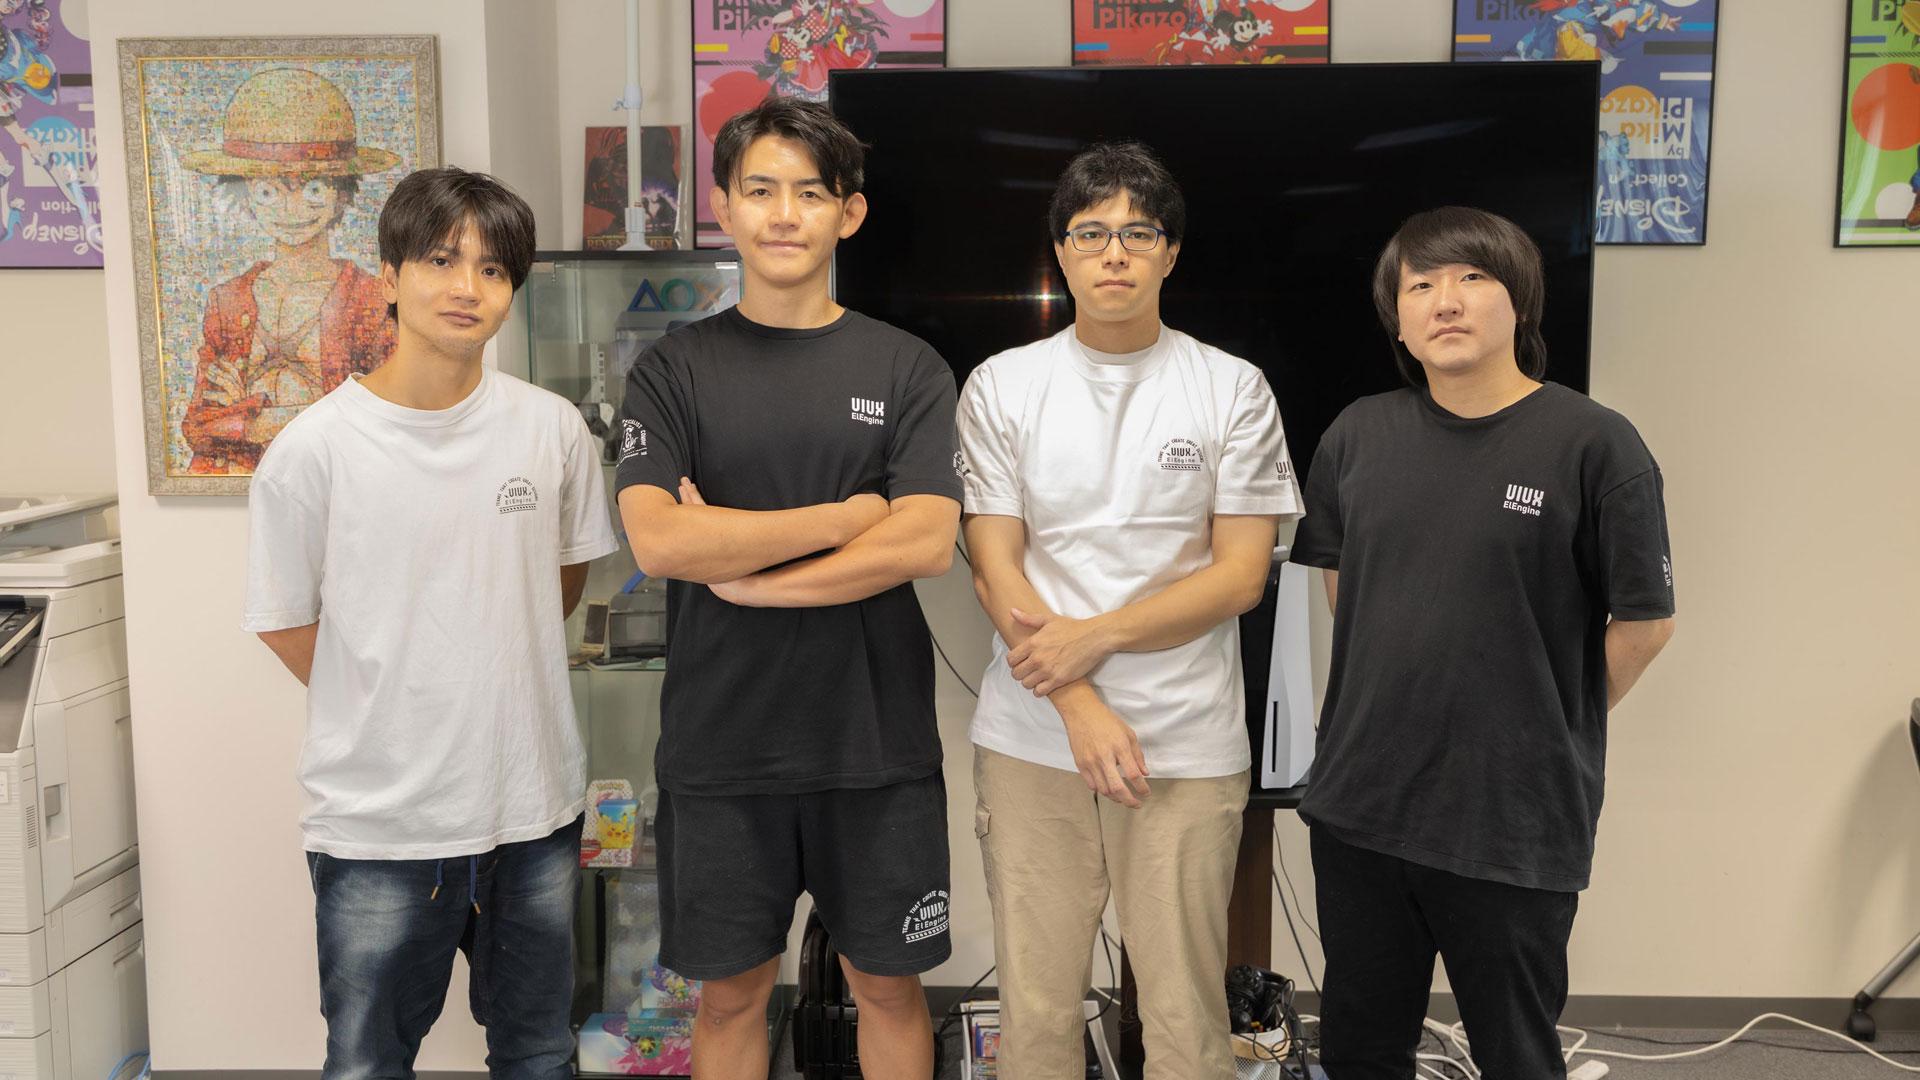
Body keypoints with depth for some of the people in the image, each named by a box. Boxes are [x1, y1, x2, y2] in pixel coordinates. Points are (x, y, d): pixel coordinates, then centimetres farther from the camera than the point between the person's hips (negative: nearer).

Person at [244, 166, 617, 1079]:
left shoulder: (553, 429, -2)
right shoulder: (316, 447, -10)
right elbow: (284, 622, 0)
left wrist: (500, 670, 9)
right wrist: (385, 709, 1)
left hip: (534, 804, 3)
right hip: (379, 825, -2)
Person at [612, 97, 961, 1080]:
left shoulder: (906, 369, 2)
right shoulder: (673, 369, 2)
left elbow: (926, 545, -11)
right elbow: (656, 540, -13)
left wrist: (744, 572, -13)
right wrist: (844, 517, -12)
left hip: (878, 741, 0)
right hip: (720, 743, 0)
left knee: (887, 983, 13)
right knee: (732, 990, 13)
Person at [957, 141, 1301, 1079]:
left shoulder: (1232, 390, 3)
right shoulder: (1001, 386, 5)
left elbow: (1240, 575, -1)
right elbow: (994, 569, 0)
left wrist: (1093, 635, -11)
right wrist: (1082, 710, -10)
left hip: (1188, 744, -1)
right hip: (1033, 737, 1)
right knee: (1034, 1004, 8)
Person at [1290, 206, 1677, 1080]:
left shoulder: (1592, 443, -12)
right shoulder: (1359, 435, 3)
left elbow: (1644, 620, -7)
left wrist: (1557, 725, 1)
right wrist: (1389, 697, 11)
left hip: (1516, 820, -4)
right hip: (1358, 804, 4)